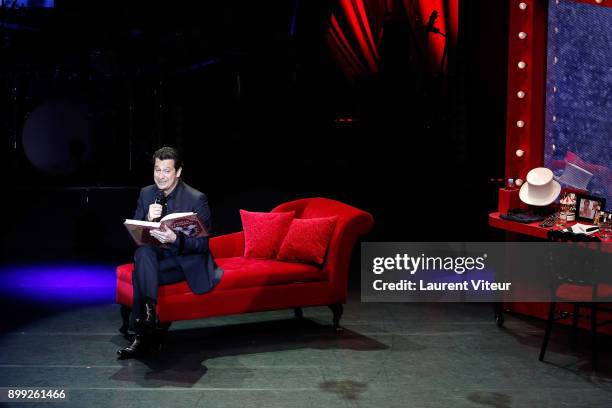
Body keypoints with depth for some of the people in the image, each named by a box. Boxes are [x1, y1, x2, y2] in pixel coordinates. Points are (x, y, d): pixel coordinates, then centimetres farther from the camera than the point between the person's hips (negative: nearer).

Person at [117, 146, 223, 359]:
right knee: (143, 252, -31)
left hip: (187, 263, -4)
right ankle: (148, 312, -33)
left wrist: (174, 239, -35)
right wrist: (148, 220, -21)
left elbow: (201, 244, -15)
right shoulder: (146, 194, 3)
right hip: (156, 258, 4)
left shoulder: (196, 199, -12)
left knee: (140, 273, -29)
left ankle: (143, 336, -27)